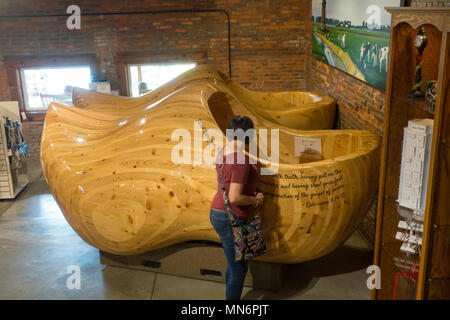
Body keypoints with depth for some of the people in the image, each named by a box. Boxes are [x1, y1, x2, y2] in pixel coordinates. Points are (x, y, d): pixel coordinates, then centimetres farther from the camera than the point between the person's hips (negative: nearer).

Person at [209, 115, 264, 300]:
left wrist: (249, 193, 17)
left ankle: (231, 297, 40)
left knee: (234, 265, 24)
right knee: (239, 270, 7)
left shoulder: (224, 153, 5)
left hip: (218, 213, 10)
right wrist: (255, 199, -10)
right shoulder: (242, 159, -24)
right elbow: (234, 198, -27)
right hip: (231, 220, -10)